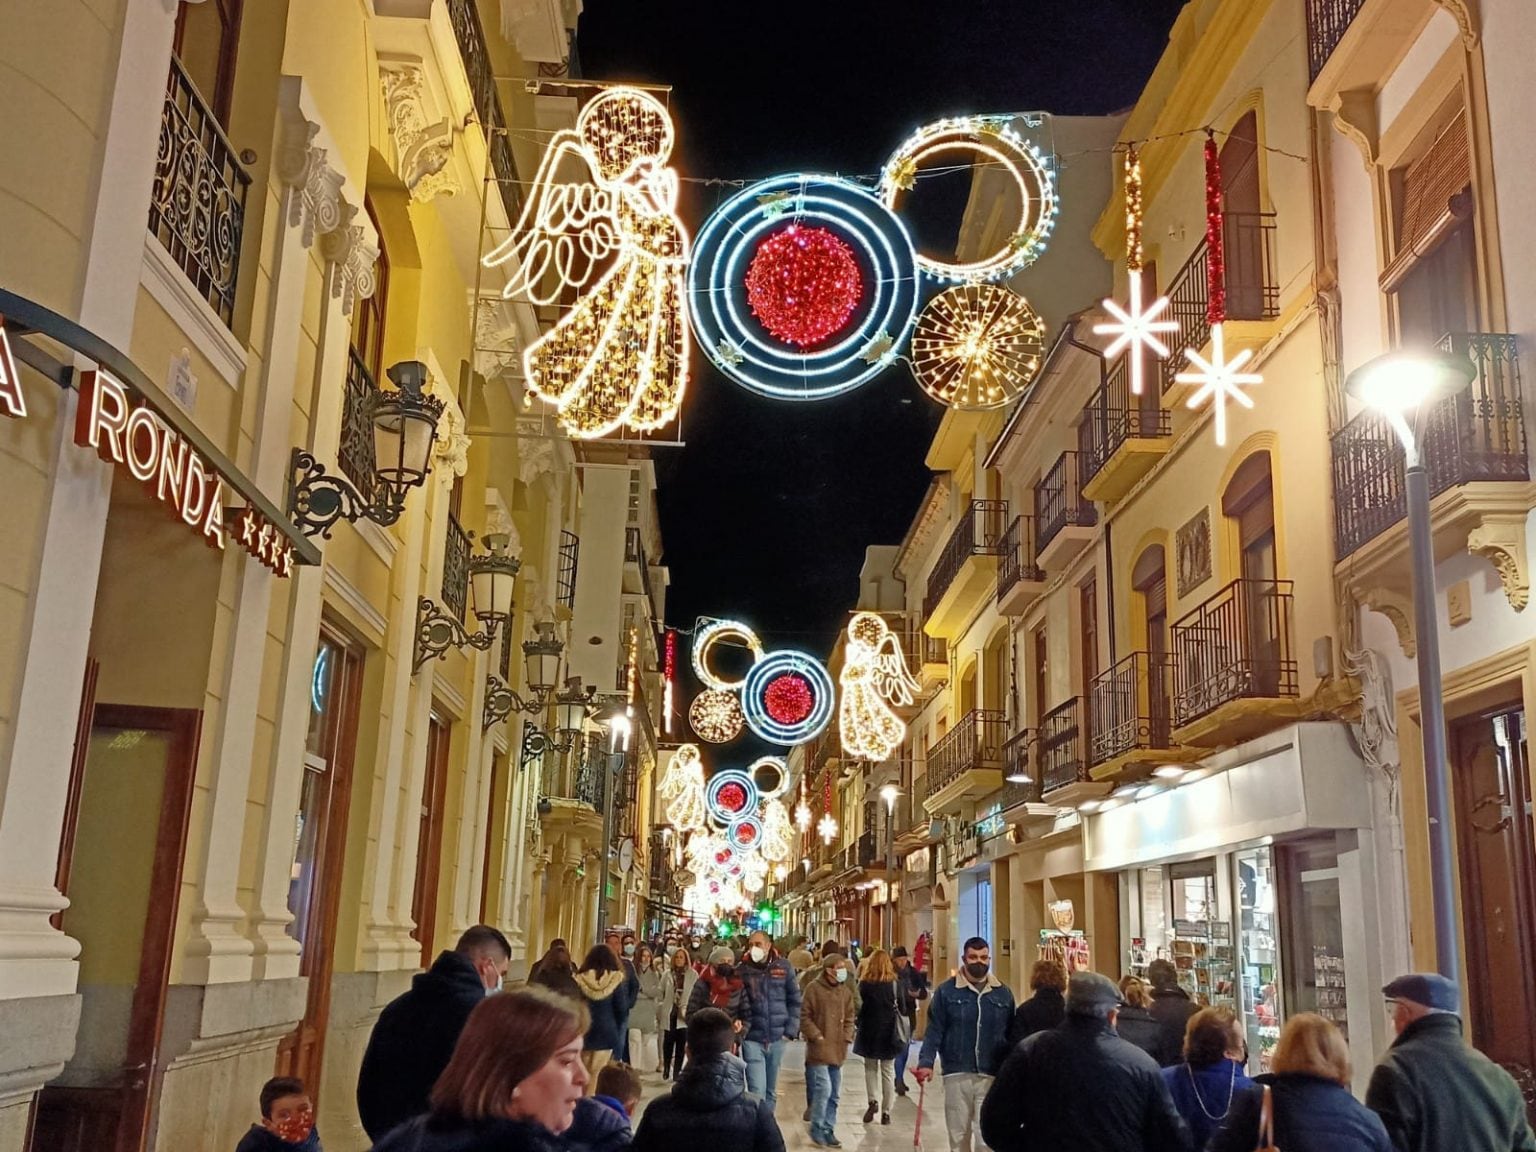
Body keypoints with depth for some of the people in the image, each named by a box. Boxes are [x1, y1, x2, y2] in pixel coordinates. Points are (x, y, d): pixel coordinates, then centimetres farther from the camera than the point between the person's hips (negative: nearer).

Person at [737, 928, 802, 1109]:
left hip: (777, 1038, 2)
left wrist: (791, 1030, 0)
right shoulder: (742, 970, -4)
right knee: (757, 1091, -10)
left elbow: (795, 1001, 6)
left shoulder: (783, 967, 1)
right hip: (752, 1039, -2)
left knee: (771, 1091, 14)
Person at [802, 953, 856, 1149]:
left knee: (834, 1093, 10)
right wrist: (817, 1036, -12)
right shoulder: (814, 988, -9)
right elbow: (805, 1016, -8)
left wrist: (847, 1037, 4)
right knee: (823, 1088, -12)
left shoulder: (846, 991, 8)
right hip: (819, 1048, -6)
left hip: (838, 1049, 6)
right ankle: (818, 1131, 2)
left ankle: (828, 1130, 21)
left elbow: (849, 1017, 16)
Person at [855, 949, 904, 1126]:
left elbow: (859, 1007, -7)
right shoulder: (895, 983, -5)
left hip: (869, 1032, -1)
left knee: (870, 1068, 16)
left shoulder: (864, 984, -9)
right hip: (889, 1032, 1)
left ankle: (872, 1101, -2)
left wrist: (857, 1027, 4)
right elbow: (901, 1008, 1)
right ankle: (886, 1112, 9)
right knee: (888, 1071, 9)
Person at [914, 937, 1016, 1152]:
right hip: (957, 1074, 0)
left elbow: (1011, 1036, 9)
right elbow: (934, 1030, -2)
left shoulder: (1003, 993, 6)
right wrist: (926, 1062, -15)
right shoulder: (946, 991, 0)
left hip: (991, 1076, 0)